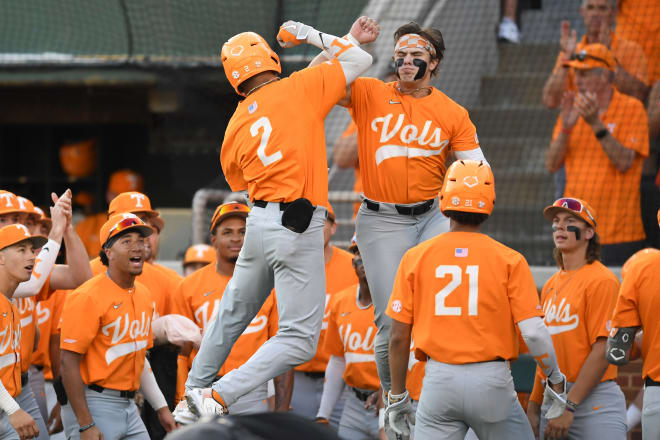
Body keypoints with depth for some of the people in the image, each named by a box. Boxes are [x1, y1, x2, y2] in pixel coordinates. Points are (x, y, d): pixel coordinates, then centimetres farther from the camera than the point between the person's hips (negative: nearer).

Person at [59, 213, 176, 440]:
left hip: (128, 404, 8)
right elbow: (69, 362, -16)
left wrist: (161, 407, 19)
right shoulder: (87, 297, -13)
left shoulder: (143, 296, 12)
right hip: (92, 405, -8)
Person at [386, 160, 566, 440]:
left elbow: (398, 337, 3)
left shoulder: (415, 258, 4)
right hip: (491, 382, -1)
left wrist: (397, 396, 13)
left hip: (438, 382, 1)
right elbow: (533, 332, -8)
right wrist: (556, 380, 7)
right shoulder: (509, 260, -2)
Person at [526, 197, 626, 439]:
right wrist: (534, 407, 15)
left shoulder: (601, 280, -7)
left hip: (594, 399, -7)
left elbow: (603, 351, -15)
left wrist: (569, 406, -18)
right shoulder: (551, 285, 16)